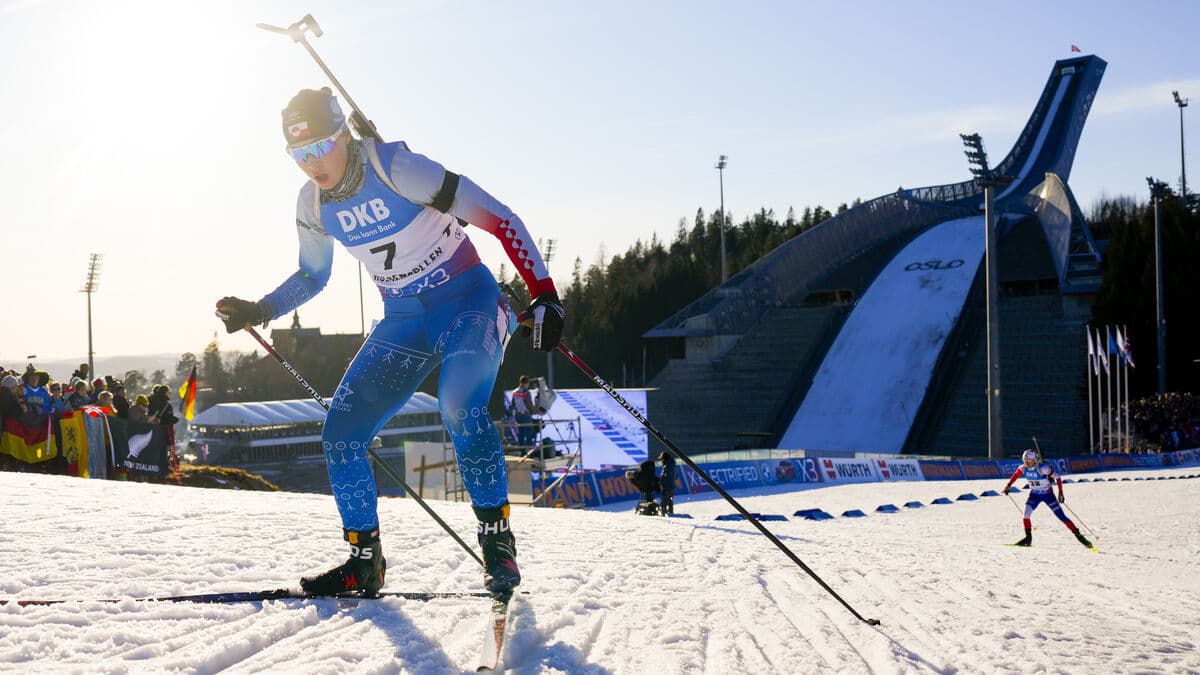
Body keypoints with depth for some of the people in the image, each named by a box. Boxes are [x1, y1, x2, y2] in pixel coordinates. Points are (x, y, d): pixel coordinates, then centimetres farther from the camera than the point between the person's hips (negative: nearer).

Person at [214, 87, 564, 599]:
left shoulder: (399, 169, -22)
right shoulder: (312, 205, -2)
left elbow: (500, 220, -20)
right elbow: (311, 277, 18)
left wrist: (544, 295, -27)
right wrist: (258, 311, 2)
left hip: (469, 304, -6)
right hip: (404, 323, 6)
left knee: (460, 407, -32)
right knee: (340, 431, -5)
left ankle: (498, 544, -18)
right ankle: (364, 561, 8)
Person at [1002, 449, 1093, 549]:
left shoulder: (1042, 468, -29)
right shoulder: (1023, 468, -14)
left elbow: (1057, 477, -22)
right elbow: (1016, 475, 8)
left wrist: (1060, 493, -23)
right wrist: (1008, 485, 10)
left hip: (1048, 494, -4)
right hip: (1034, 494, 4)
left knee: (1061, 516, -7)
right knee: (1026, 513, -14)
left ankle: (1078, 535, 2)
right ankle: (1028, 538, 1)